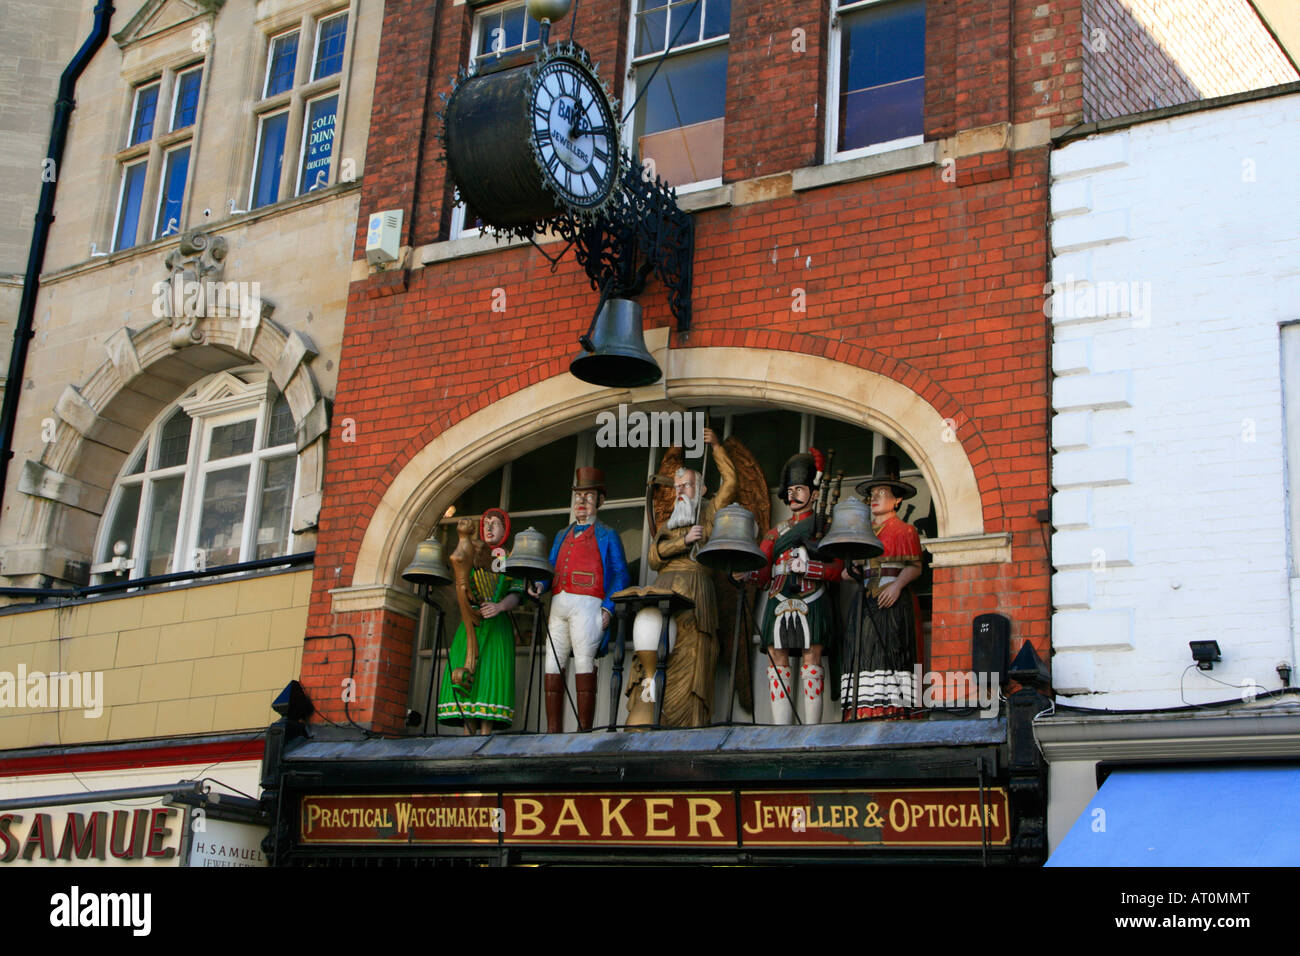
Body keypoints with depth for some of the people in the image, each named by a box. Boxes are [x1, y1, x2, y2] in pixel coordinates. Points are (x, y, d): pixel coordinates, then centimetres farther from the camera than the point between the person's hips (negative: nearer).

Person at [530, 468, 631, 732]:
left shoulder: (607, 535, 11)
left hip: (587, 603, -5)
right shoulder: (562, 536, 27)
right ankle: (553, 731, -3)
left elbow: (620, 574, 3)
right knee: (553, 663, -3)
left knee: (584, 661, -13)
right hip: (558, 605, 5)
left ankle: (584, 731, -14)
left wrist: (608, 608, -11)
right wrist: (540, 585, -1)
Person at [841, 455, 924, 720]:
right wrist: (853, 570, 1)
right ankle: (864, 714, -8)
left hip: (893, 600, -5)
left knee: (890, 648, -14)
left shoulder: (904, 530, 5)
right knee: (863, 651, -5)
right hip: (866, 601, 5)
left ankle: (892, 709, -16)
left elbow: (914, 566, -4)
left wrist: (897, 586, -20)